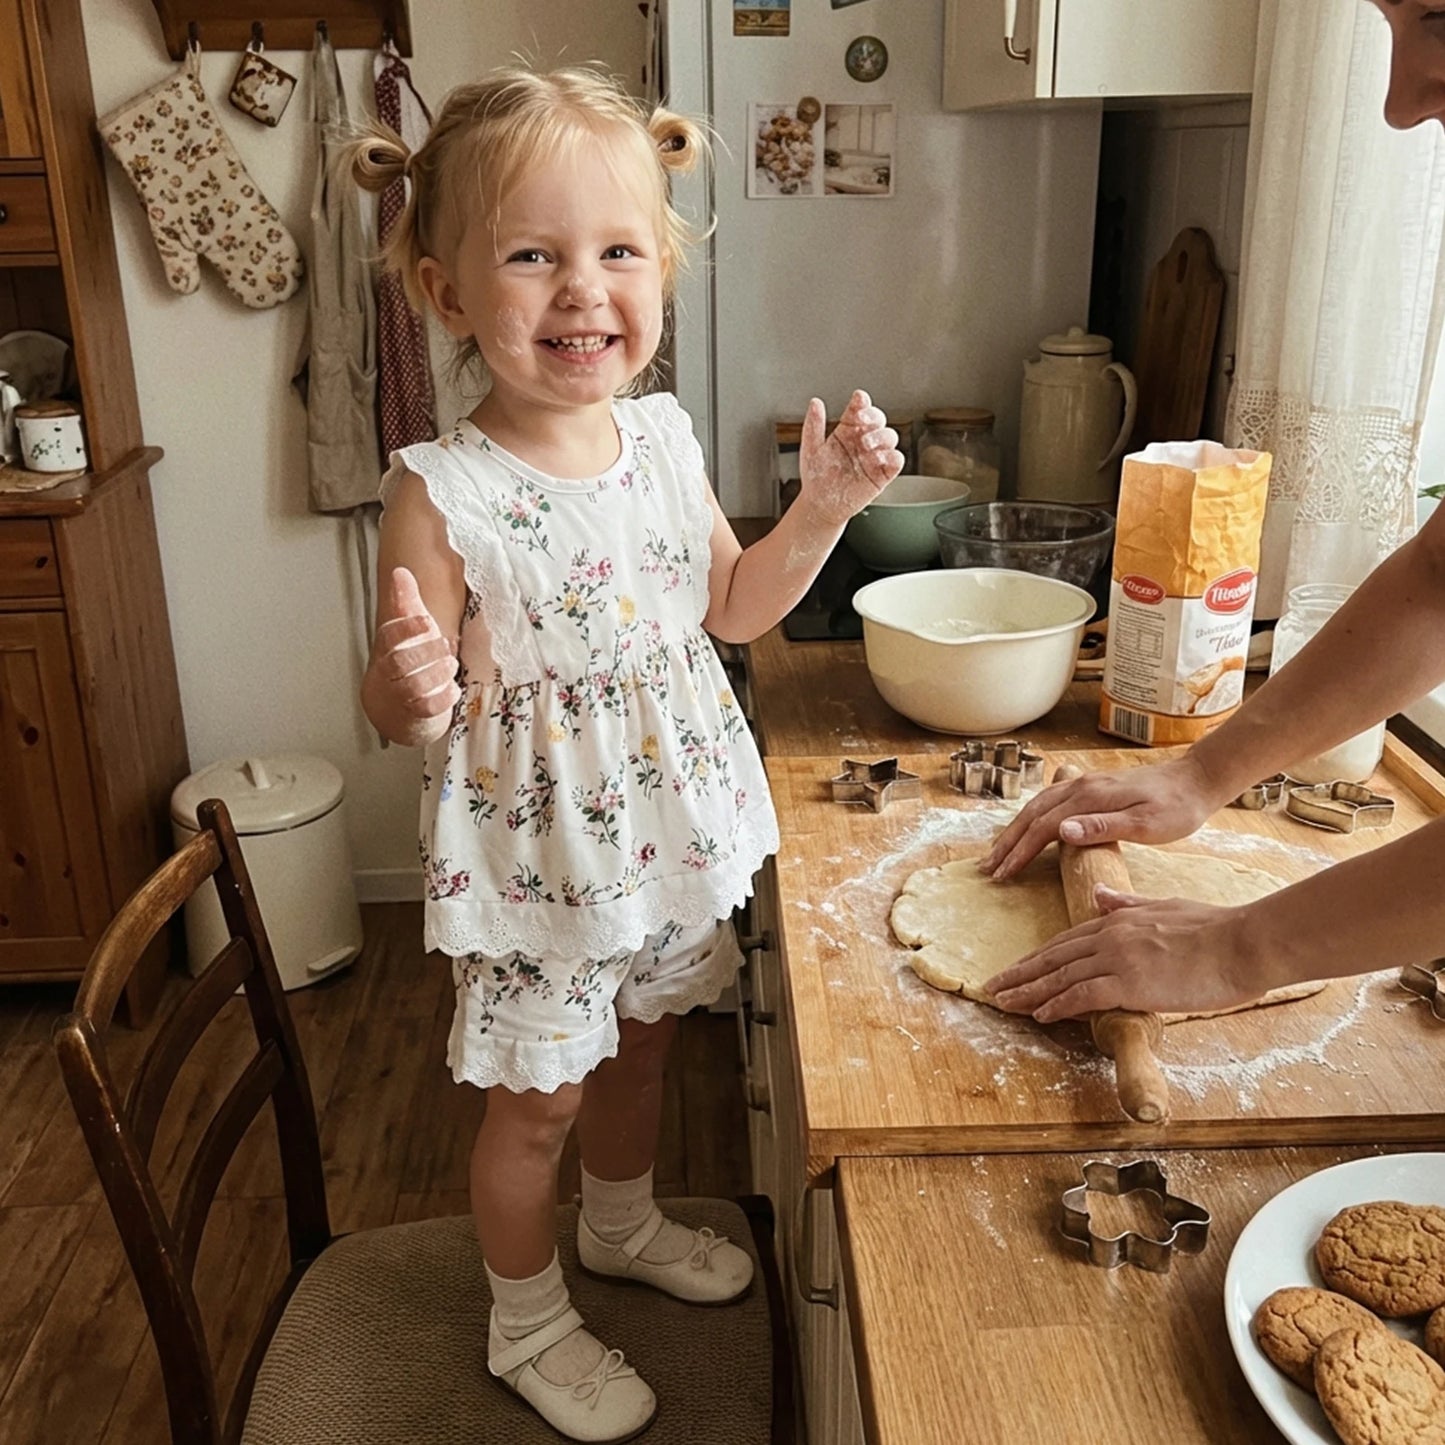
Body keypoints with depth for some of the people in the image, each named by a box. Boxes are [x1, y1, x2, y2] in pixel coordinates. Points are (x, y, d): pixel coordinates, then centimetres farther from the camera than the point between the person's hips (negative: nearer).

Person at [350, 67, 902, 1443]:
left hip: (665, 829, 6)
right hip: (532, 854, -6)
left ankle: (621, 1222, 56)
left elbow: (733, 606, 9)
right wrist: (406, 689, -40)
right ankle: (526, 1323, 40)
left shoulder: (665, 437, -5)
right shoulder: (441, 493, -22)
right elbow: (412, 714, -17)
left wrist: (823, 505, -4)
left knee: (637, 1042, 26)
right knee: (535, 1098, 13)